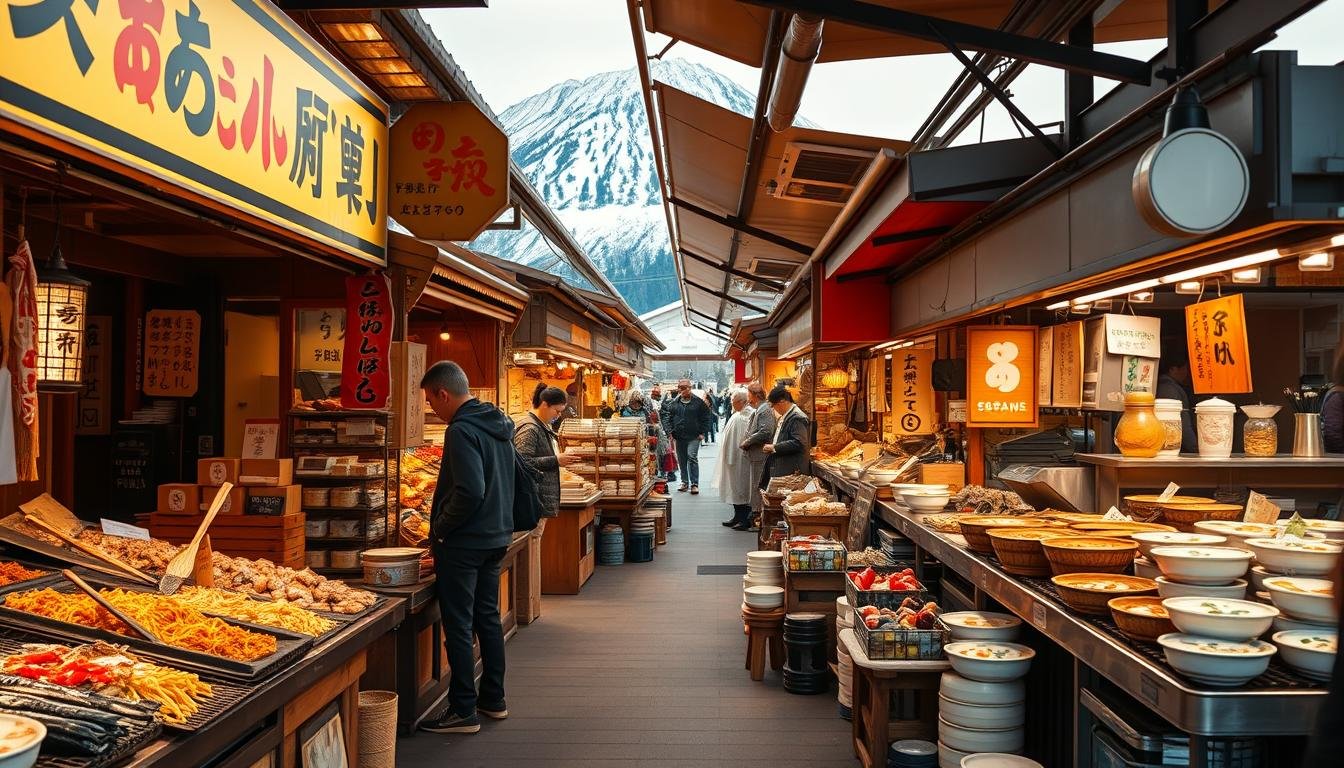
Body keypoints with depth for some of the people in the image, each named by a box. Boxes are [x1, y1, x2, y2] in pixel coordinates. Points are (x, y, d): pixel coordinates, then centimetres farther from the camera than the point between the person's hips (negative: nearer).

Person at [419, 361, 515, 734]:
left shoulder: (462, 430, -19)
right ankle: (494, 699, 27)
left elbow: (470, 492, -27)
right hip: (496, 536, 9)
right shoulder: (500, 424, 9)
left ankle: (463, 711, 7)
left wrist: (439, 529, -14)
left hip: (463, 543, -9)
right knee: (488, 618, 18)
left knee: (458, 626, 0)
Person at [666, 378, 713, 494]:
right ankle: (684, 482, 22)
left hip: (694, 437, -4)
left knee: (692, 457, -13)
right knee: (681, 460, 10)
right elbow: (669, 418, 14)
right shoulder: (675, 402, 7)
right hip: (679, 437, 4)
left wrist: (702, 432, -3)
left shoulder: (698, 402, -2)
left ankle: (694, 484, -8)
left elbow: (706, 418, 3)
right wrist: (670, 431, 4)